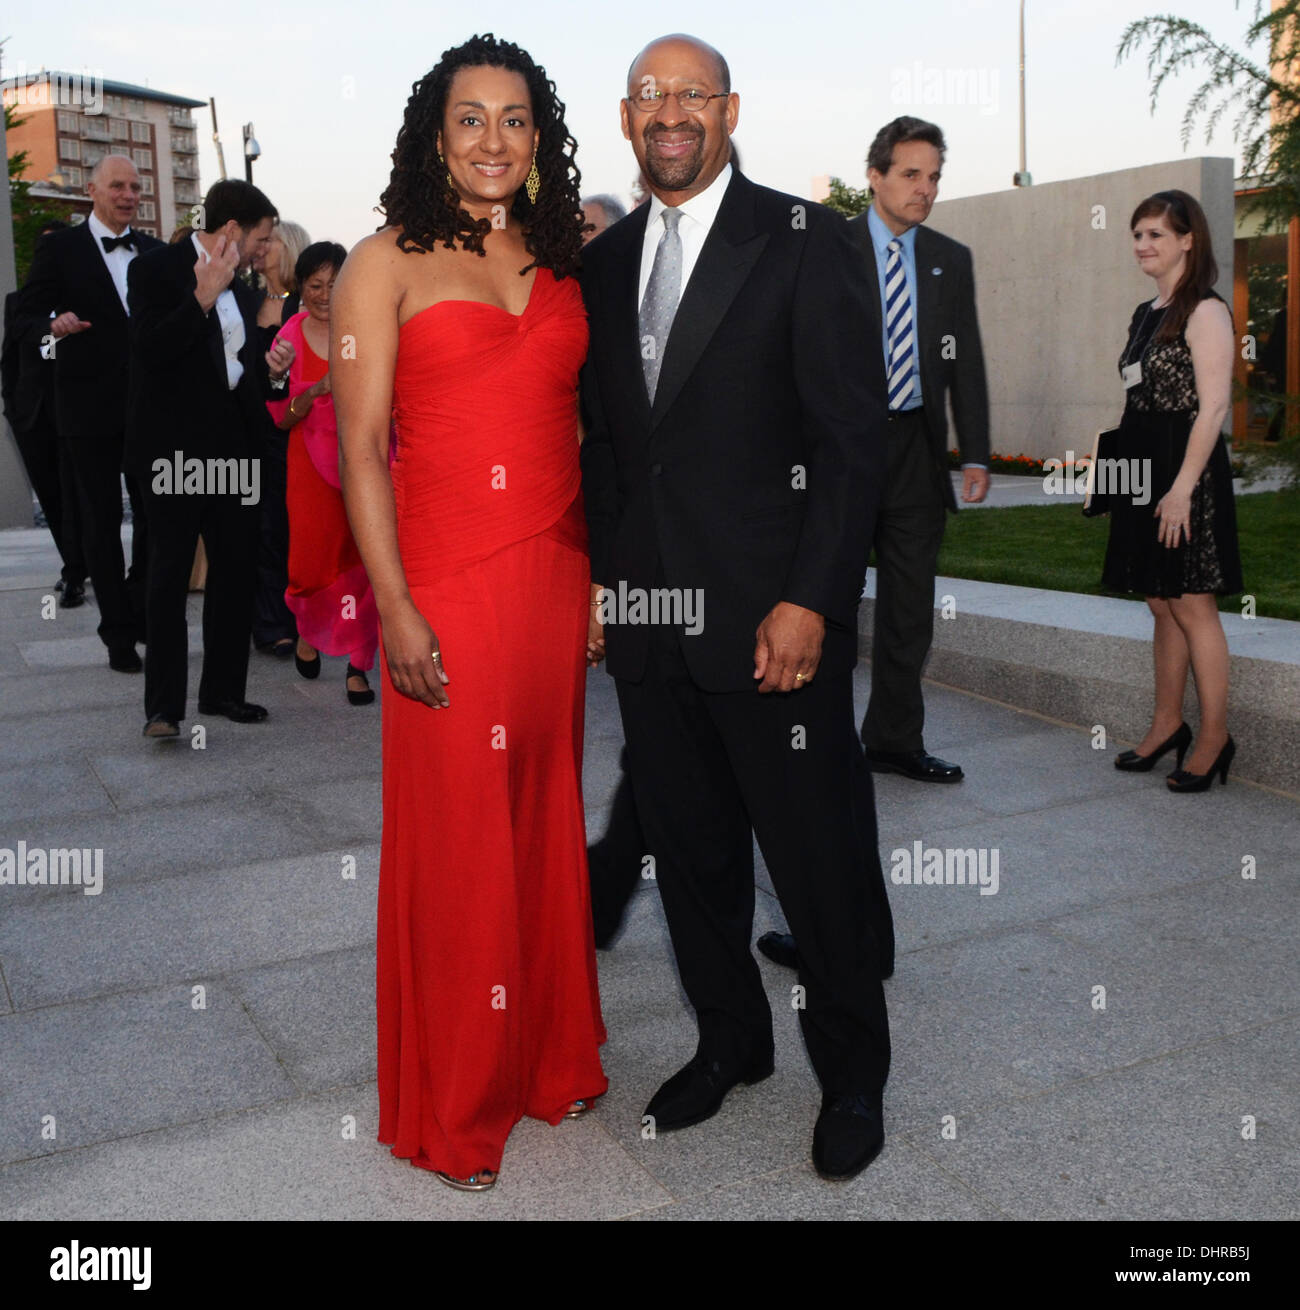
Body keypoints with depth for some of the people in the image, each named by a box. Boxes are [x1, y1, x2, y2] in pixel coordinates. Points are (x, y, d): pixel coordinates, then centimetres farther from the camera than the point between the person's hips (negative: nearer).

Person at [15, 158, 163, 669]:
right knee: (101, 521, 3)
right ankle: (119, 634, 10)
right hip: (90, 407, -3)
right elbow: (27, 320, -2)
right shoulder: (59, 248, 0)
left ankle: (142, 612, 28)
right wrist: (54, 324, -24)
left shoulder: (155, 253, 12)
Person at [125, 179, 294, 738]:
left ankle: (223, 691, 20)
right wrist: (204, 296, -21)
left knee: (237, 572, 9)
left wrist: (269, 369, 4)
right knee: (169, 574, -4)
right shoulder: (158, 268, -6)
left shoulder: (236, 285, 17)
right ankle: (163, 705, 0)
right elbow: (150, 351, -19)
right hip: (176, 450, -8)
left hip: (232, 449, 8)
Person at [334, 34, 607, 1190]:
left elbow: (579, 430, 13)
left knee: (546, 816, 13)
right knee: (453, 834, 4)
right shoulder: (388, 263, -1)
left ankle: (549, 1055, 32)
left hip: (553, 575, 5)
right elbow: (361, 446, -6)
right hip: (444, 582, -4)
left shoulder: (562, 263, 13)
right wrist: (396, 608, -13)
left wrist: (596, 576, 6)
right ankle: (454, 1106, 22)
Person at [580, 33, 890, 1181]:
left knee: (819, 861, 5)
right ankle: (730, 1041, 36)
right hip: (646, 617, 5)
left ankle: (852, 1075, 27)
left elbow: (853, 433, -9)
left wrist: (810, 602, -15)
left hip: (771, 622, -5)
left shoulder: (801, 239, -3)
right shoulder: (604, 261, 13)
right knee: (691, 852, 15)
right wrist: (599, 577, 8)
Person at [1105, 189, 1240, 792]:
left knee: (1191, 604, -4)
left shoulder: (1204, 312, -10)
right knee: (1161, 604, 13)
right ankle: (1168, 724, 23)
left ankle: (1215, 738, 5)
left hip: (1186, 471, -8)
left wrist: (1182, 486, -22)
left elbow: (1212, 406, -16)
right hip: (1145, 471, 8)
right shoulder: (1146, 313, 15)